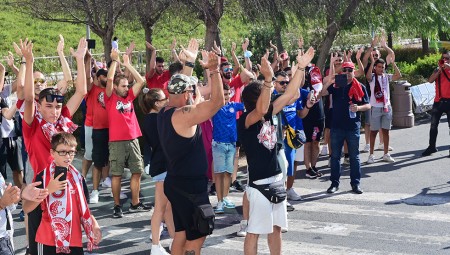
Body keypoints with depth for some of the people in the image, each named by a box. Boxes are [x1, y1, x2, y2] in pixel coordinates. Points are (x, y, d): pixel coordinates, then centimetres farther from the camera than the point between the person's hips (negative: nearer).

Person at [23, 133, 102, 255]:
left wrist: (94, 224, -3)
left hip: (74, 239, 4)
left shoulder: (78, 177, 7)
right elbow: (26, 208, -11)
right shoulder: (43, 177, -6)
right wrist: (48, 190, -20)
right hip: (49, 240, -3)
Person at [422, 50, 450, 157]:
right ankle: (432, 146, 18)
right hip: (438, 101, 3)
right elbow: (430, 80, -4)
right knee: (433, 125, 8)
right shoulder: (438, 70, 11)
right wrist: (439, 70, -11)